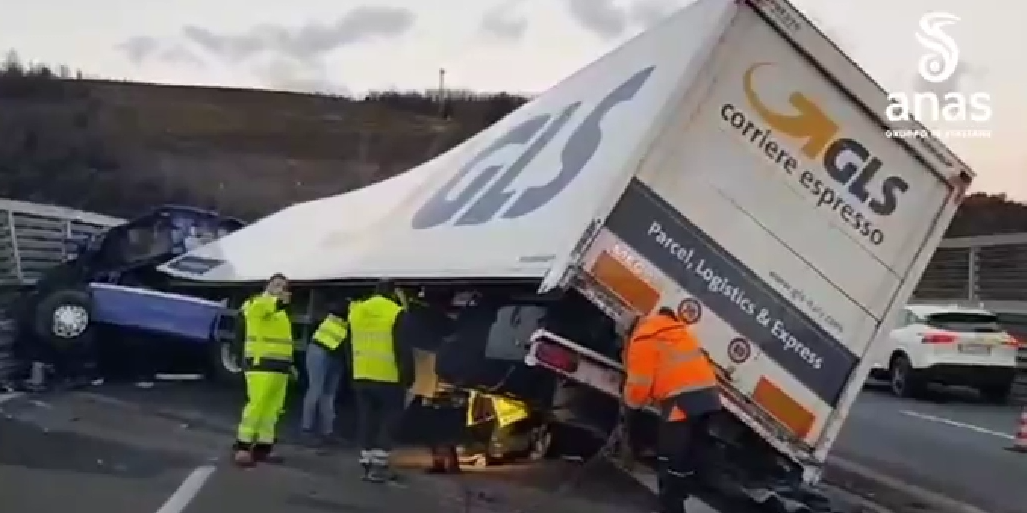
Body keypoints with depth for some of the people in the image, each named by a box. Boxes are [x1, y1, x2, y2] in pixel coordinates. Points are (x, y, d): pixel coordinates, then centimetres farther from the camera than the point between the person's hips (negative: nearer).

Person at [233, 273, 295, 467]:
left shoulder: (281, 312, 24)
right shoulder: (256, 303, -4)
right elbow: (263, 306, -32)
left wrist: (288, 363, 24)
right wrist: (279, 300, -50)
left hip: (279, 367, 9)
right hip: (261, 364, -8)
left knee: (272, 409, 7)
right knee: (256, 405, -13)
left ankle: (263, 447, 12)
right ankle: (243, 446, -7)